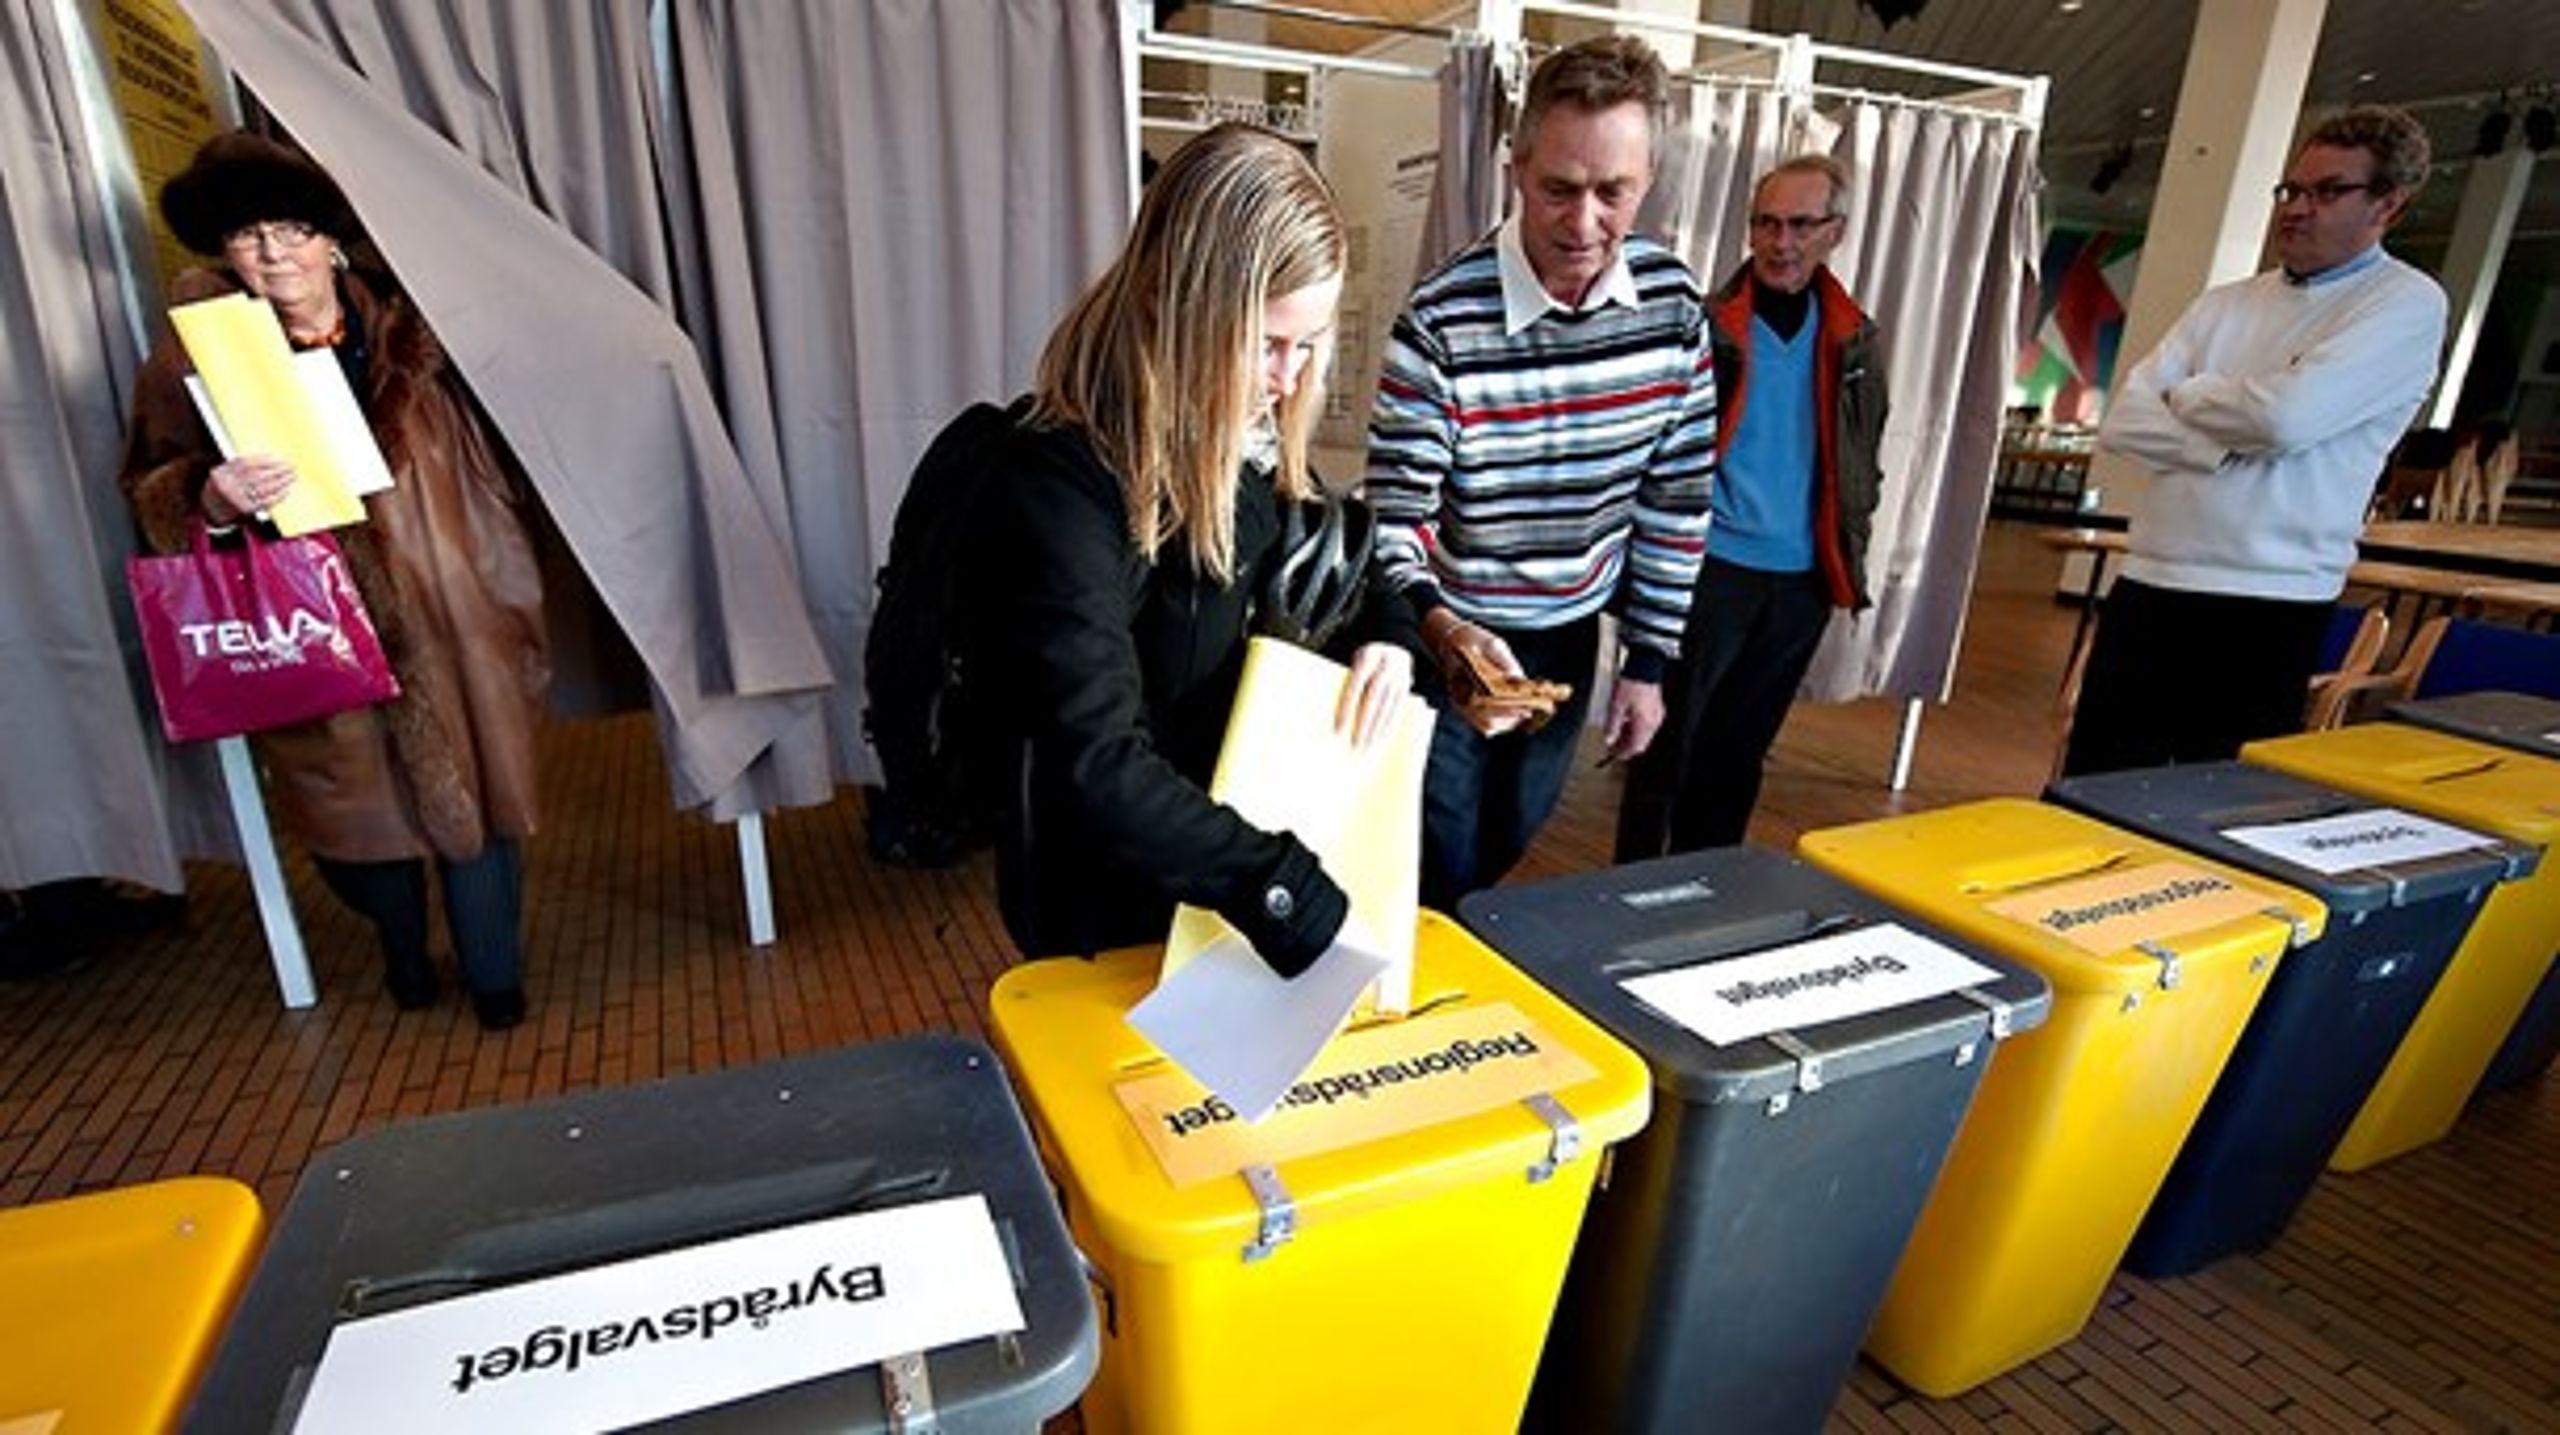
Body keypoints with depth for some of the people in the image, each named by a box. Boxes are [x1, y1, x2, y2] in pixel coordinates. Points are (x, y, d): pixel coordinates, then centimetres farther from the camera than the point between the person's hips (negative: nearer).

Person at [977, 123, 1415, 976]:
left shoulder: (1250, 439, -5)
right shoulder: (1061, 481, -28)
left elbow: (1333, 567, 11)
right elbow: (1099, 769, -34)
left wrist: (1381, 635, -10)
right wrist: (1297, 903, -38)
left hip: (1242, 840, 7)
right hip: (1112, 906, -6)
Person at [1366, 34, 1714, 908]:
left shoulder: (1675, 303, -7)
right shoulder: (1442, 321, -23)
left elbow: (1676, 496, 1)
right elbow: (1393, 517, -21)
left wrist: (1649, 657, 2)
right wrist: (1439, 627, -41)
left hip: (1568, 631, 5)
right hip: (1450, 636, -4)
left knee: (1507, 845, 22)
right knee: (1439, 868, 5)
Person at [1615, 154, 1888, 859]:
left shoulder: (1856, 341, 9)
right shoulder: (1704, 326, -6)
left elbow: (1865, 462, 19)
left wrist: (1849, 552, 11)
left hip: (1804, 581, 5)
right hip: (1711, 568, -5)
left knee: (1740, 749, 15)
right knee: (1669, 740, 2)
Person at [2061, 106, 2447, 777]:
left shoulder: (2407, 304, -1)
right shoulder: (2224, 303, 14)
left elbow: (2287, 414, -18)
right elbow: (2122, 423, 3)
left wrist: (2183, 395, 0)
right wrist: (2225, 446, -11)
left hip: (2265, 610, -5)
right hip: (2148, 586, 5)